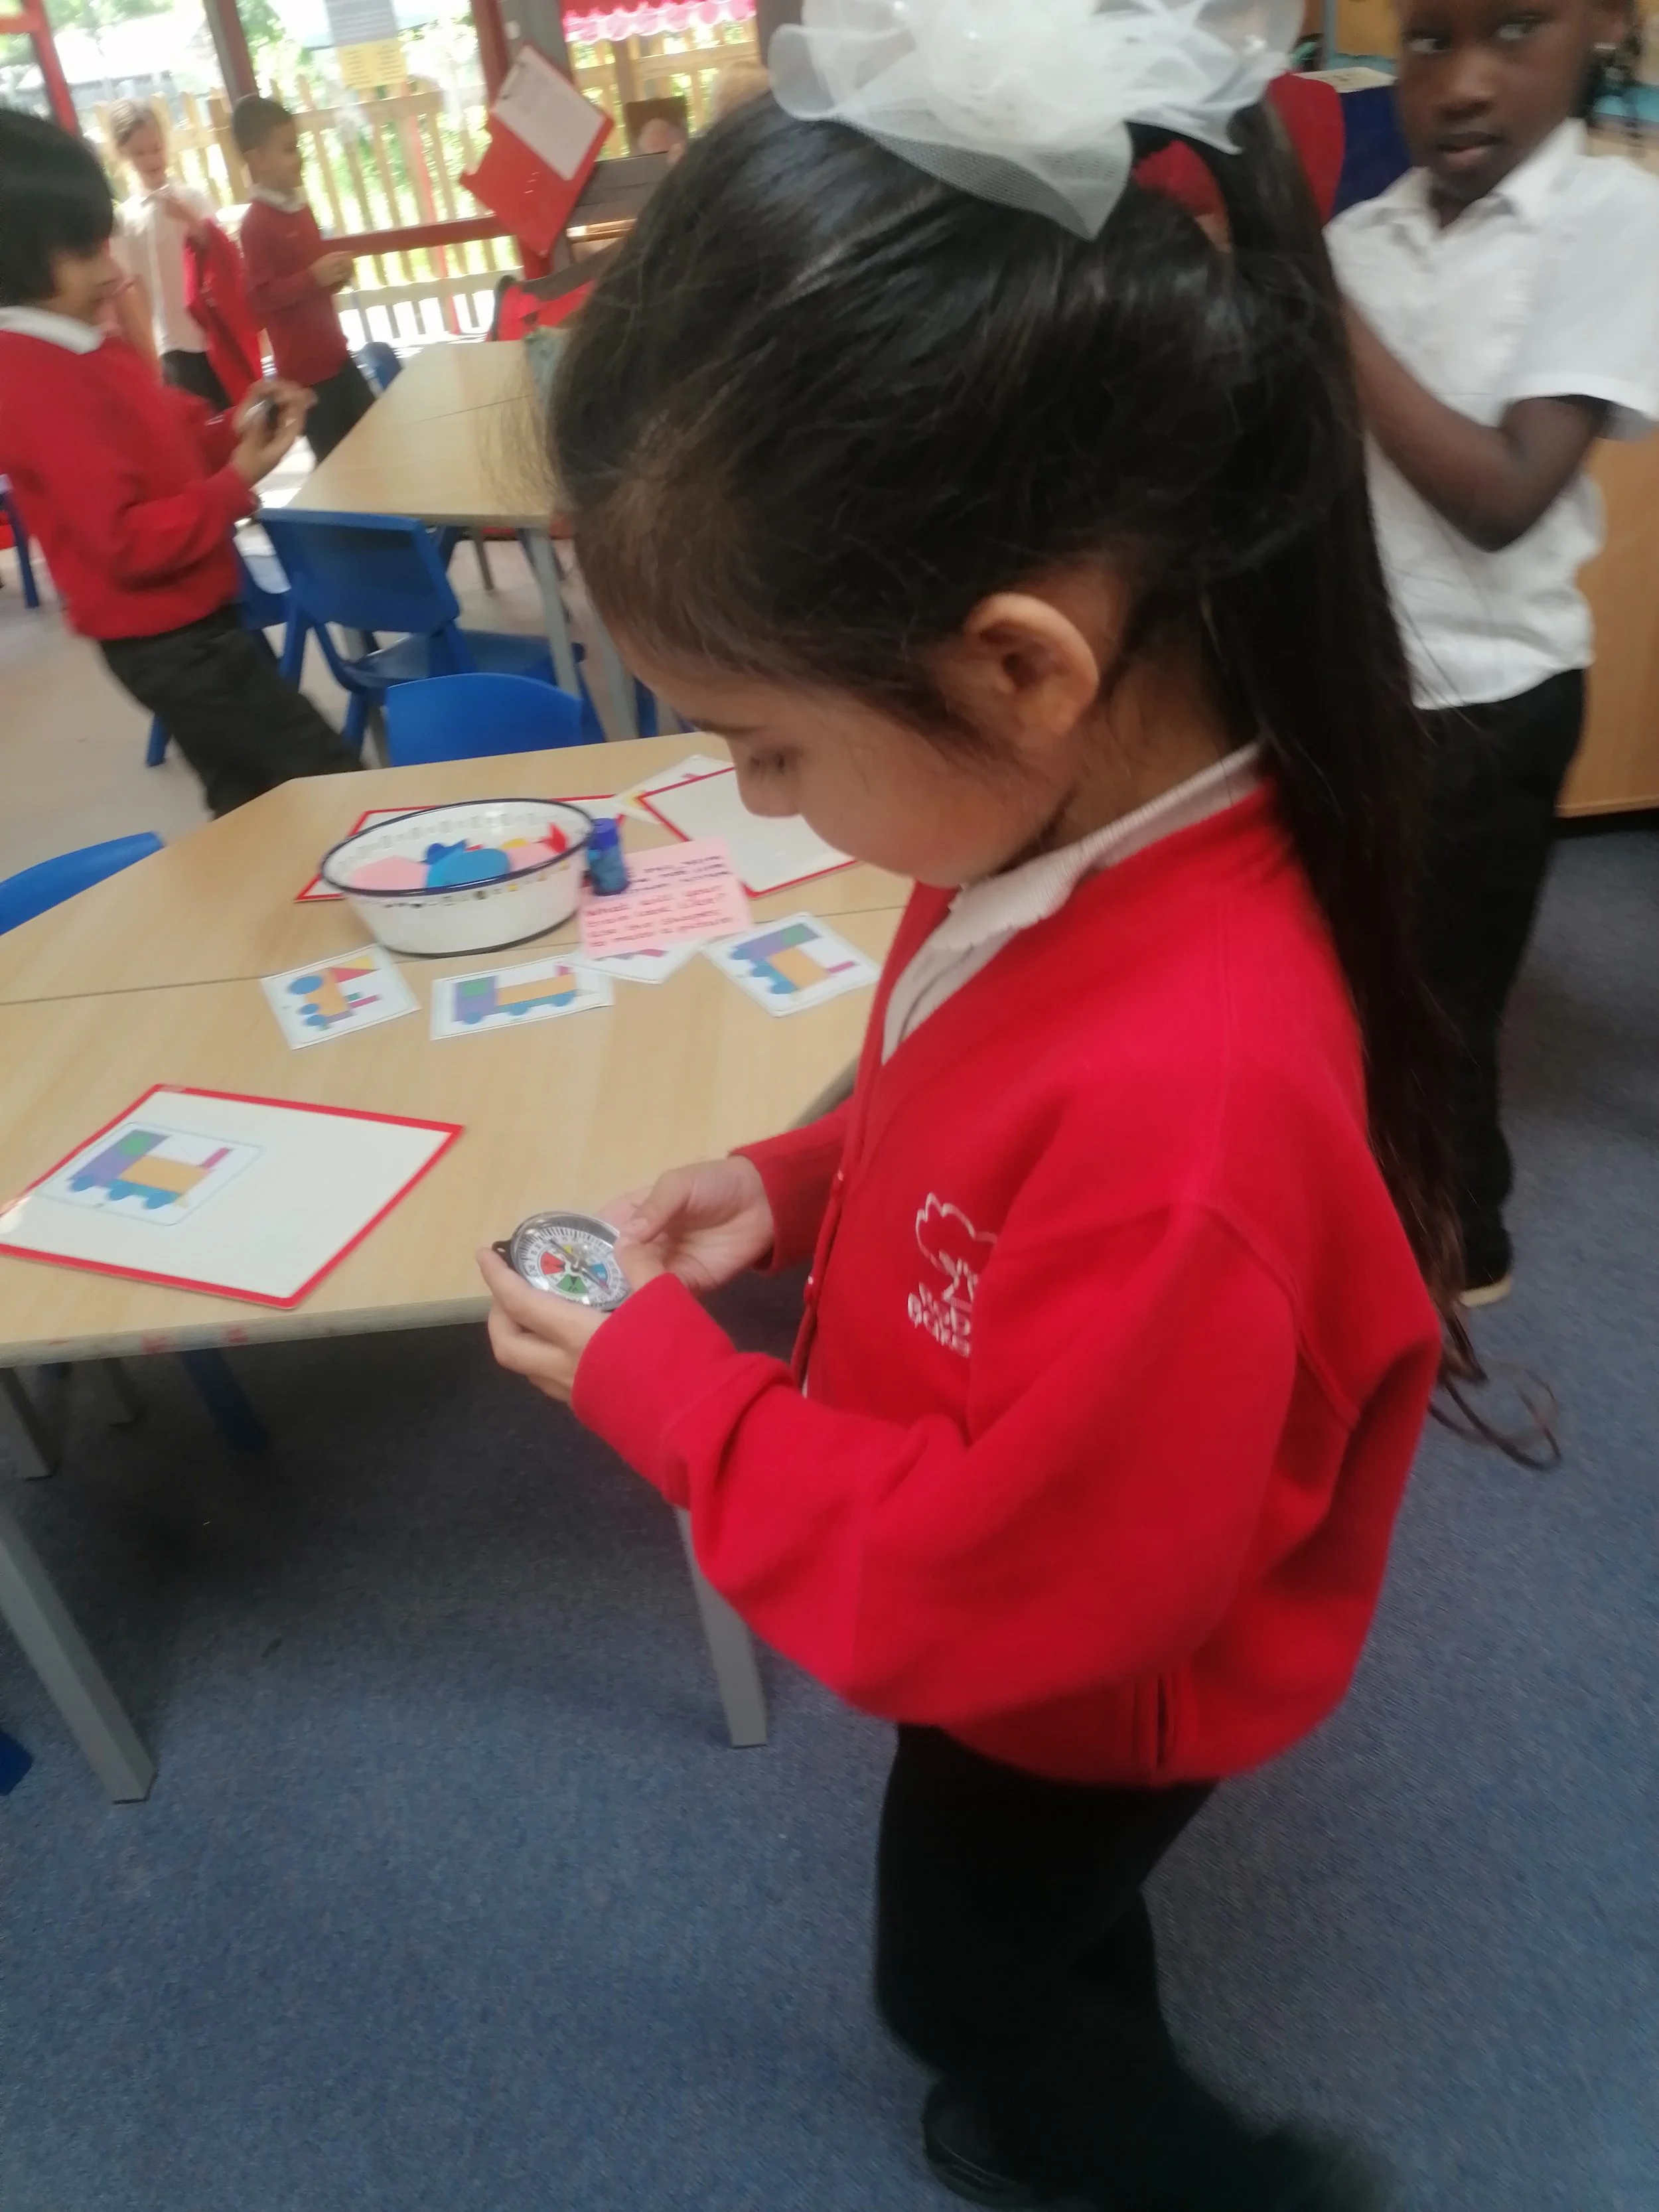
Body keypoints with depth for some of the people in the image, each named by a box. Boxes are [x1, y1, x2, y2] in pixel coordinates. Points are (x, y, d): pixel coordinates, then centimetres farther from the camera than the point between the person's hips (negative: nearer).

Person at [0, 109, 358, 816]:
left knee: (253, 800, 20)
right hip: (167, 640, -10)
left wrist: (236, 429, -1)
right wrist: (238, 482, -23)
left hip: (185, 623, 10)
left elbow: (163, 442, 17)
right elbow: (129, 542, -26)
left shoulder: (82, 347, 8)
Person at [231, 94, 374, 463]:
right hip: (302, 367, -8)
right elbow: (260, 299, -21)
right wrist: (314, 278, -25)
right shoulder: (256, 223, -15)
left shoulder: (298, 209, 10)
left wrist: (336, 275, 3)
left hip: (334, 354, 8)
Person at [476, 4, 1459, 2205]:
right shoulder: (1083, 825, -18)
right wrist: (791, 1183, -11)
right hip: (1029, 1608, 7)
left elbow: (989, 1589, -32)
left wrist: (651, 1371, -24)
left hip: (1081, 1683, -7)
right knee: (1044, 1921, 35)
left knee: (959, 1973, 26)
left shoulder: (1176, 1109, -45)